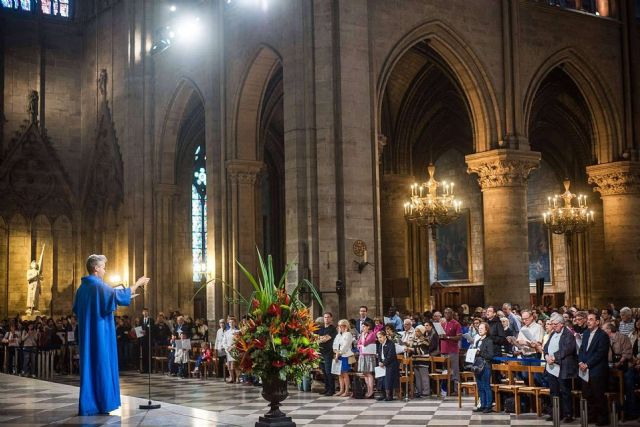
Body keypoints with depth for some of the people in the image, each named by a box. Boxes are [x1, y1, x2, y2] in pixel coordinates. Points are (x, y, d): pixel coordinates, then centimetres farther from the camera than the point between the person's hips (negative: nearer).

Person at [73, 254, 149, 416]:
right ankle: (103, 404, 1)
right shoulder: (99, 286, -14)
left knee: (90, 366, 8)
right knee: (102, 366, -2)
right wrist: (138, 283, -2)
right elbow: (121, 295, -13)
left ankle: (88, 405, 9)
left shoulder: (82, 288, 10)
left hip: (87, 335, 8)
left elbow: (77, 310, 20)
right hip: (100, 334, -8)